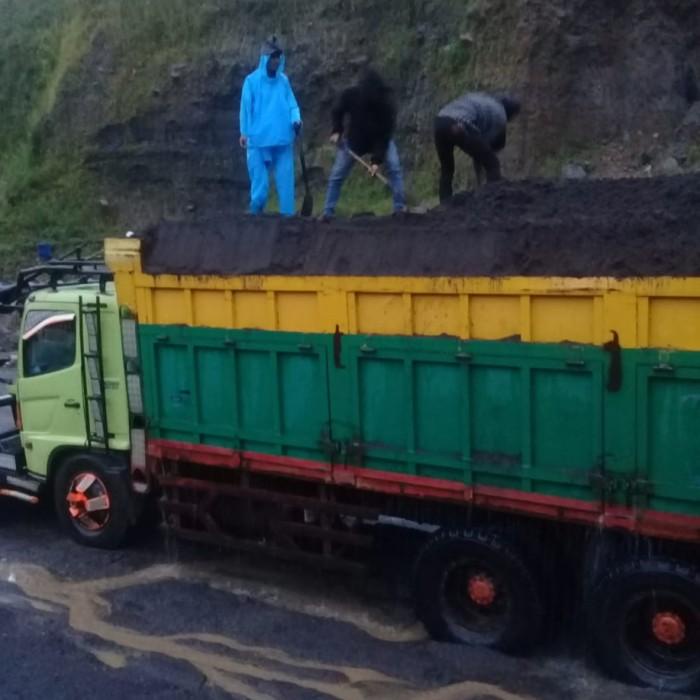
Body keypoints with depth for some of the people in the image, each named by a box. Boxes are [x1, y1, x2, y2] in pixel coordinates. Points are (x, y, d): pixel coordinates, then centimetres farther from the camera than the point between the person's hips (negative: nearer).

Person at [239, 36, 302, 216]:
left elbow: (292, 104, 10)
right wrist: (244, 132, -3)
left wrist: (296, 119, -9)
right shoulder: (252, 80, 0)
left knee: (285, 178, 1)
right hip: (259, 139, -2)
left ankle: (287, 213, 5)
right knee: (260, 180, 3)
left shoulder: (283, 80, 8)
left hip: (283, 139, 3)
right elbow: (246, 106, 1)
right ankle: (256, 212, 16)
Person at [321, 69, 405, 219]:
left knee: (394, 168, -21)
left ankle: (400, 208, -15)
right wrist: (337, 131, -20)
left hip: (381, 139, -1)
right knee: (336, 175, -2)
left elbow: (385, 134, -28)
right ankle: (328, 212, 7)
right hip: (355, 139, 1)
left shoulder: (386, 102, -31)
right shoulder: (350, 95, -27)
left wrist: (377, 160, -34)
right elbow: (337, 112, -4)